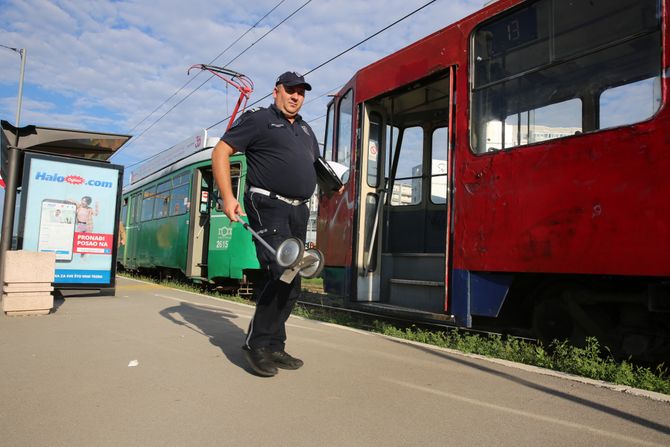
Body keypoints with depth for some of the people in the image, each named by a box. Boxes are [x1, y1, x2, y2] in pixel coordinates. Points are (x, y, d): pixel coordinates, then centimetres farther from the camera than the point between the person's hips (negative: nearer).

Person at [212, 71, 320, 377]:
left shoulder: (305, 130, 23)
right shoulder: (258, 120, 1)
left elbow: (315, 165, 34)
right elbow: (220, 152, -4)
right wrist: (228, 197, -14)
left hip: (298, 210, 8)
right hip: (268, 205, -7)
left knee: (285, 282, 8)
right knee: (283, 277, -17)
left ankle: (273, 346, 19)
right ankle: (256, 343, -1)